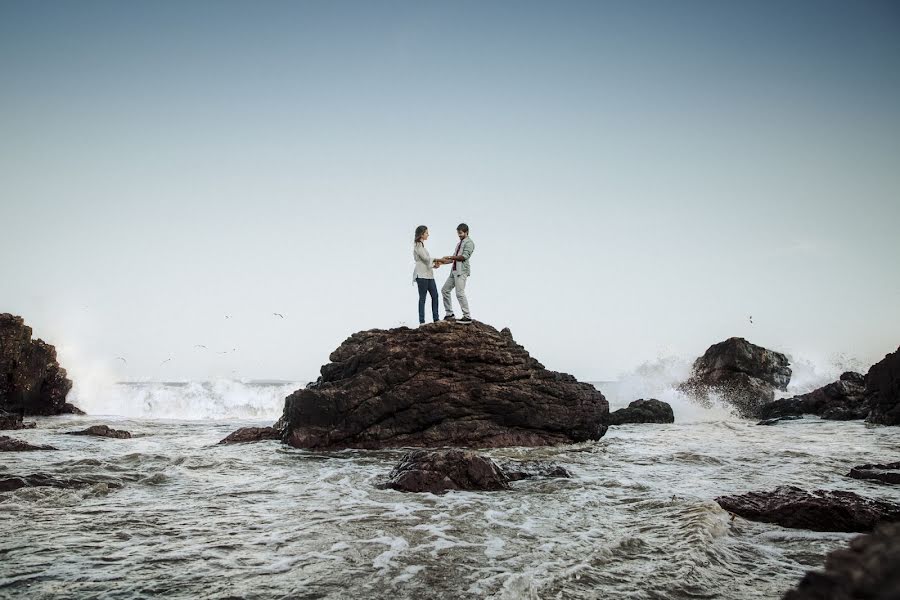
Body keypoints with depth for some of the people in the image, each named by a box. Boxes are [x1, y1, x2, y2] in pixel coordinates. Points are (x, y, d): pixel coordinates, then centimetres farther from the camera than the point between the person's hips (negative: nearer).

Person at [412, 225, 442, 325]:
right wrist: (435, 260, -1)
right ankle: (421, 322, -1)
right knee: (422, 298, -5)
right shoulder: (417, 245, -8)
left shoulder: (421, 245, 20)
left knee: (435, 295, 6)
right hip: (422, 275, -9)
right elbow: (425, 258, -16)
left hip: (428, 274, 9)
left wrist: (434, 265, 5)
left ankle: (436, 319, 10)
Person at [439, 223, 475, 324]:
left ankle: (467, 317, -12)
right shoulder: (459, 243, 24)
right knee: (445, 290, 9)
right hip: (454, 270, 9)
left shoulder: (469, 243, -3)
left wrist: (450, 257, -13)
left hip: (462, 271, -9)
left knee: (460, 293, -15)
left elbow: (464, 256, -15)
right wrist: (443, 261, 8)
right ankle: (449, 314, 14)